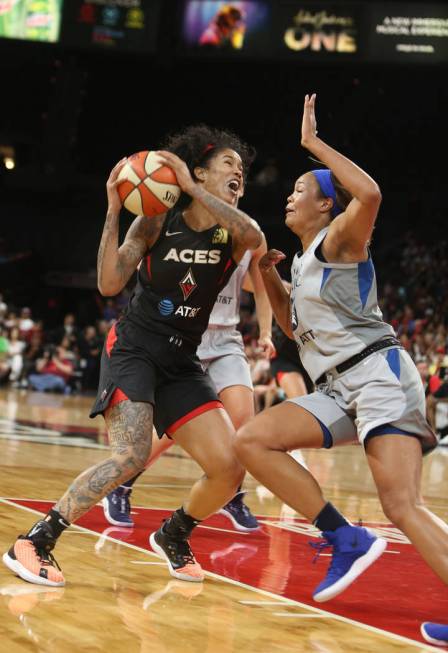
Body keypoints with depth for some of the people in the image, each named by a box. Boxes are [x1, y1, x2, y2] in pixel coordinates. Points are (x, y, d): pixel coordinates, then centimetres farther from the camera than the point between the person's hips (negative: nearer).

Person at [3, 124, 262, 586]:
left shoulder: (231, 232, 1)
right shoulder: (157, 222, -6)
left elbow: (254, 236, -25)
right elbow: (109, 284, -13)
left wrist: (191, 189, -28)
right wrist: (113, 210, -20)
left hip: (182, 361, 5)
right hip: (133, 347, -5)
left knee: (229, 468, -6)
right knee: (131, 456, -27)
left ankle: (172, 536, 22)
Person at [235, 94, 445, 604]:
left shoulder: (338, 241, -1)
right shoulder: (302, 262, 23)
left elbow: (369, 194, -23)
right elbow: (293, 327, 35)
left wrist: (313, 143, -15)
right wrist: (267, 276, 21)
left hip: (377, 373, -8)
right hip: (338, 390, 8)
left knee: (402, 506, -21)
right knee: (251, 441, -4)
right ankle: (347, 540, -7)